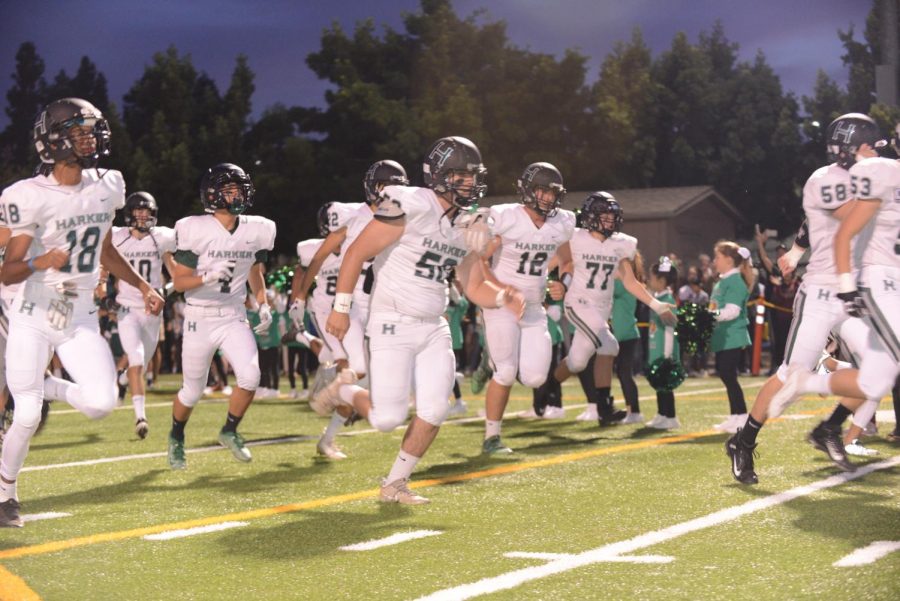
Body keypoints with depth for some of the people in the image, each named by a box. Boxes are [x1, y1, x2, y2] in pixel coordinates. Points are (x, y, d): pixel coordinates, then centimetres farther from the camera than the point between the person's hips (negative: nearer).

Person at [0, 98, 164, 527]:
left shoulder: (105, 188, 2)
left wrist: (143, 286, 11)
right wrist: (41, 262, -32)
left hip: (81, 319, 5)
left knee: (101, 403, -13)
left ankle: (48, 387, 20)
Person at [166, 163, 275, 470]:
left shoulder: (256, 230, -1)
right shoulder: (196, 230, -15)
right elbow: (179, 282, -11)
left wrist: (263, 306, 3)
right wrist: (209, 276, -28)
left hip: (234, 317, 3)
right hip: (200, 318, -3)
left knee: (250, 376, -18)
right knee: (192, 390, 7)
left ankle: (230, 432, 9)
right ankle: (176, 437, 38)